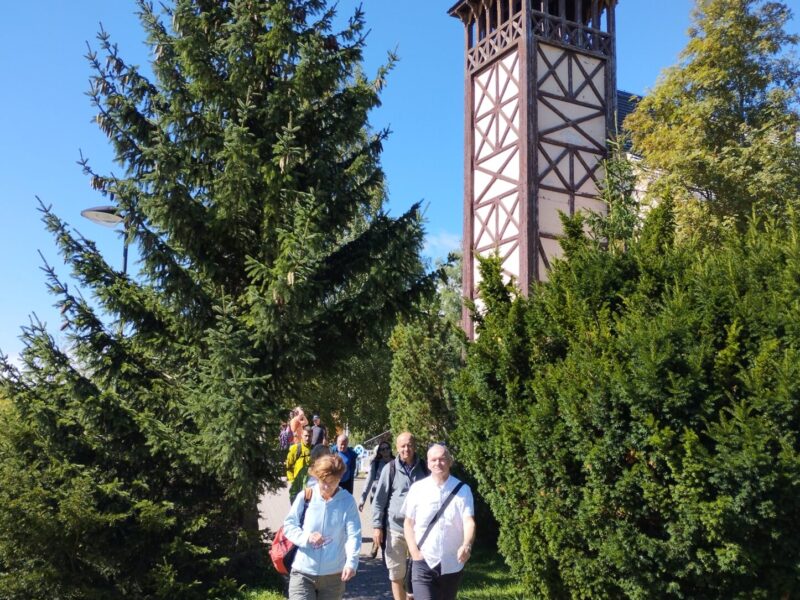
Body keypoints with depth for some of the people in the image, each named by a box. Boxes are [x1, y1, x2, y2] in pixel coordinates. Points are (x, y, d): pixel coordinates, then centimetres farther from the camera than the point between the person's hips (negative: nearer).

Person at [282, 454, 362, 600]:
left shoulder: (348, 501, -6)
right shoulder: (304, 497, -4)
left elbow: (353, 534, -12)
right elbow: (288, 525, 1)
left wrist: (351, 562, -29)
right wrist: (306, 537, -18)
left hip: (333, 575, 0)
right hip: (303, 572, 0)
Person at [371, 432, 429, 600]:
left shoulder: (424, 468, 2)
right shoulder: (390, 469, -3)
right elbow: (379, 500, 1)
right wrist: (377, 526, -4)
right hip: (395, 528, -1)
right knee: (396, 574, 8)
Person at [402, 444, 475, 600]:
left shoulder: (462, 489, -5)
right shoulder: (417, 488, -3)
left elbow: (469, 521, -16)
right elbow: (408, 523, 4)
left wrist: (466, 545, -35)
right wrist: (414, 551, -8)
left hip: (452, 565, 1)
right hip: (423, 563, -1)